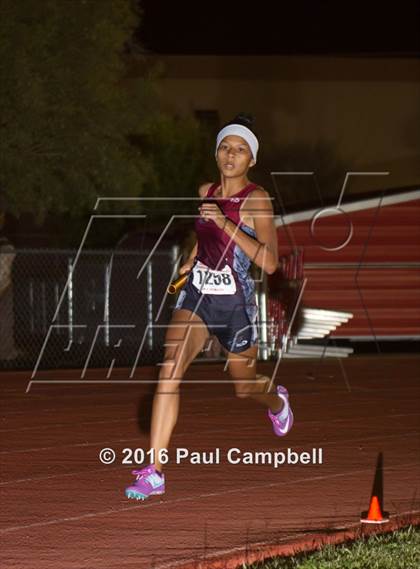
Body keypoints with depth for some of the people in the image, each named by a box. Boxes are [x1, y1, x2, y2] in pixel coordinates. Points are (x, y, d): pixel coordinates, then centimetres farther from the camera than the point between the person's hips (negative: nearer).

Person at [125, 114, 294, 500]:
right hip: (196, 296, 3)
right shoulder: (206, 192, 5)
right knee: (170, 370, -20)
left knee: (245, 385, 17)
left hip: (235, 302, -3)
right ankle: (154, 472, -23)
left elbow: (269, 263, -23)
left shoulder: (256, 200, -12)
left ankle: (277, 400, 58)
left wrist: (226, 224, -27)